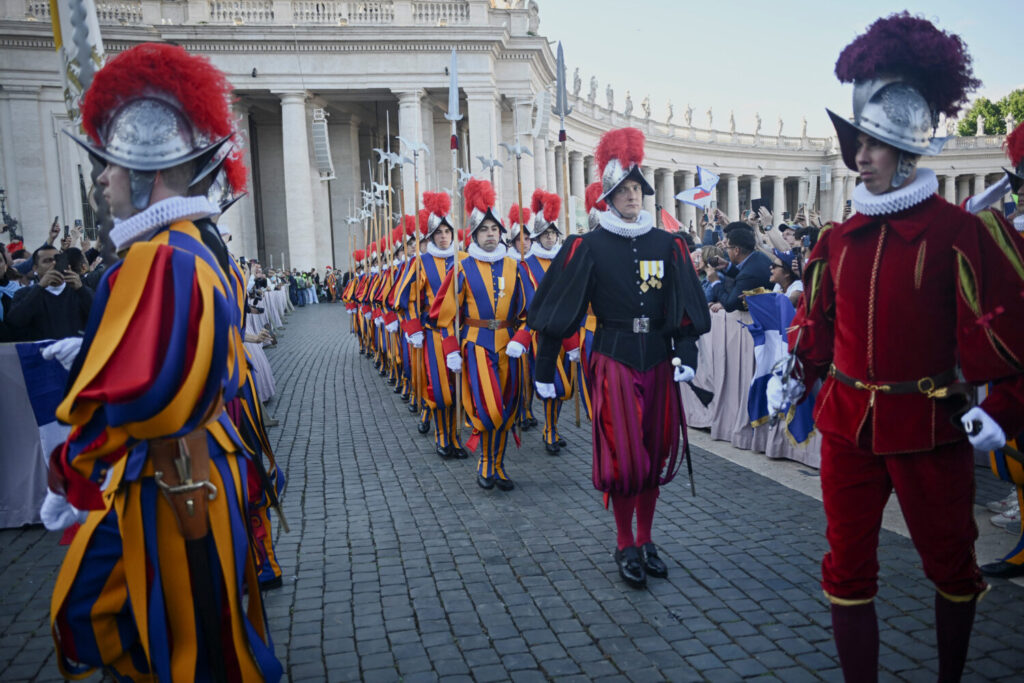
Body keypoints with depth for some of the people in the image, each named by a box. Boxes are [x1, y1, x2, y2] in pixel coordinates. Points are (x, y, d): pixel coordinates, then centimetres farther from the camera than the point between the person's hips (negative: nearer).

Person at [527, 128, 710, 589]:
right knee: (623, 457, -4)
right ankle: (625, 546, 15)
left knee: (656, 453, 10)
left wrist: (686, 356, -8)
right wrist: (544, 372, -4)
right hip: (614, 360, -3)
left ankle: (646, 541, 26)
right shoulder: (588, 246, -3)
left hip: (657, 359, 4)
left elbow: (686, 306, 6)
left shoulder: (667, 245, 7)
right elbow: (557, 310, -3)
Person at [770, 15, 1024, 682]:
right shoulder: (839, 239, 4)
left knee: (950, 564, 17)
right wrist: (795, 375, 0)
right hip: (848, 426, 4)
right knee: (848, 569, 9)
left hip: (931, 427, -3)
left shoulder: (963, 233, -9)